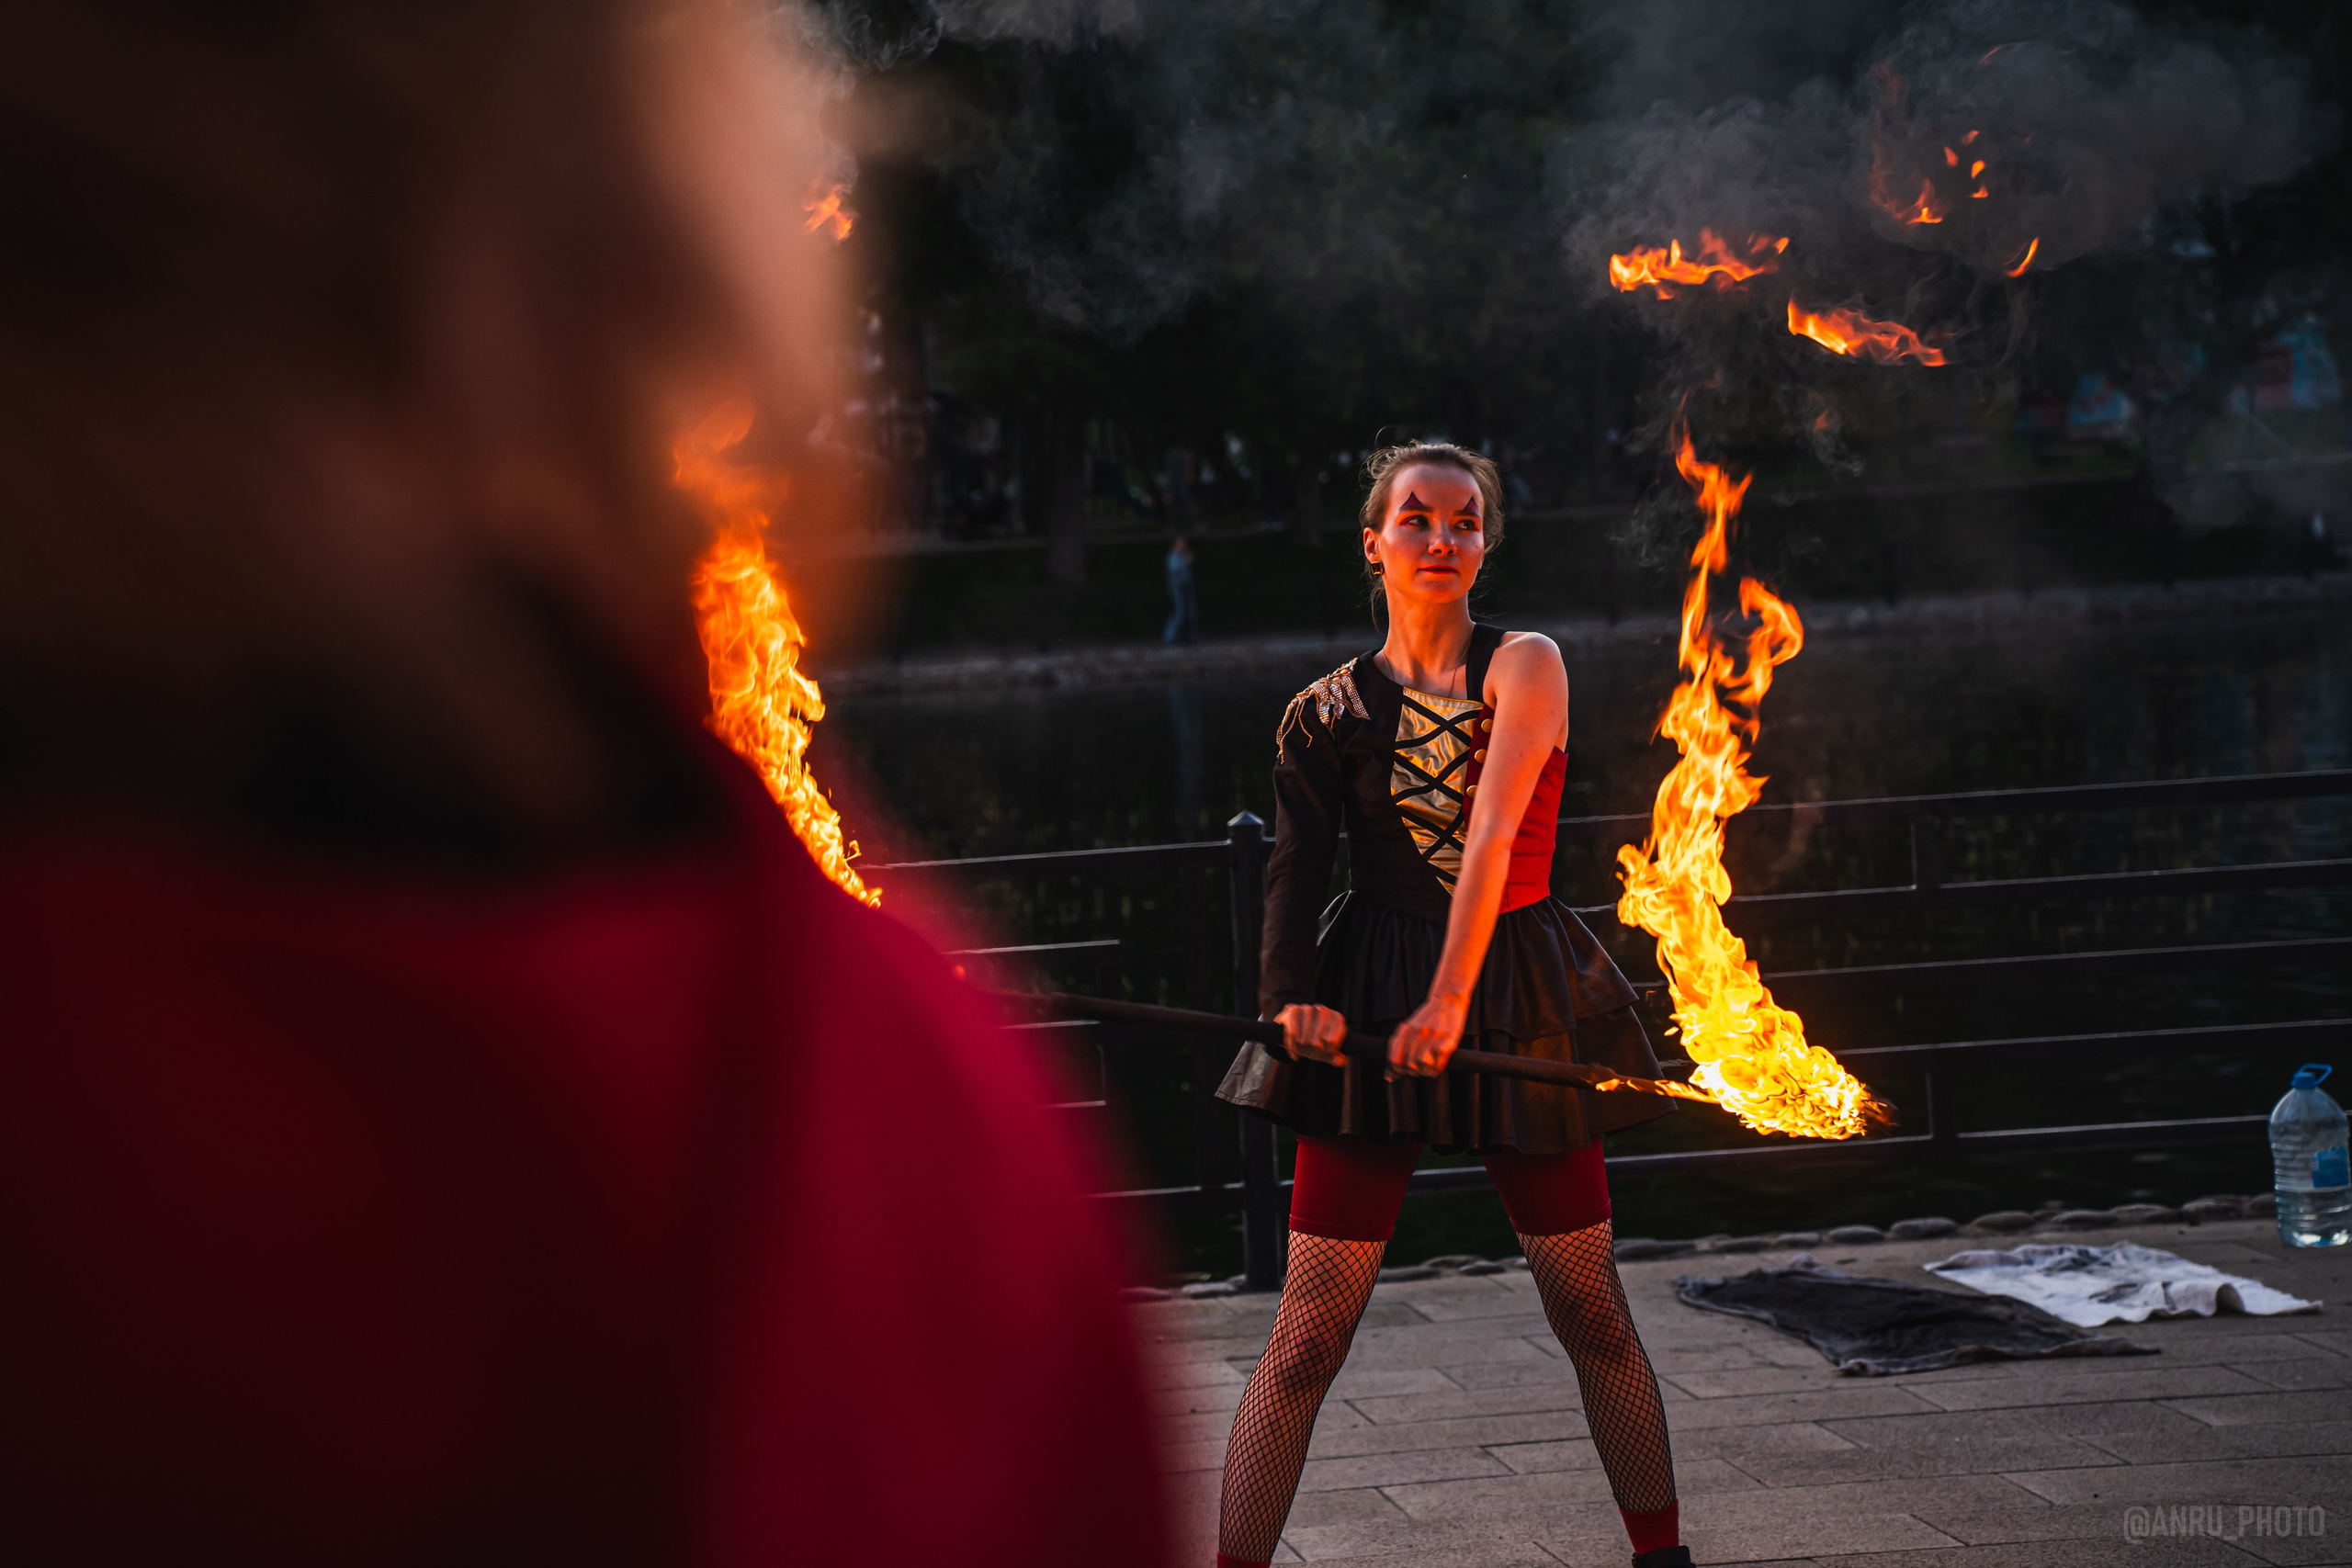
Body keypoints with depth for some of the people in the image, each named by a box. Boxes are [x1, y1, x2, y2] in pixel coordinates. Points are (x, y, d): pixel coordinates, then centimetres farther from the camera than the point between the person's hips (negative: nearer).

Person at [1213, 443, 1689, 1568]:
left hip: (1522, 1000, 0)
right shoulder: (1328, 711, 5)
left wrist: (1450, 997, -22)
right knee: (1307, 1338, -5)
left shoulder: (1524, 667, -1)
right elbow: (1295, 872, -5)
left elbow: (1492, 834, -13)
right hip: (1369, 1008, 0)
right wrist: (1295, 997, -23)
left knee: (1592, 1315, 7)